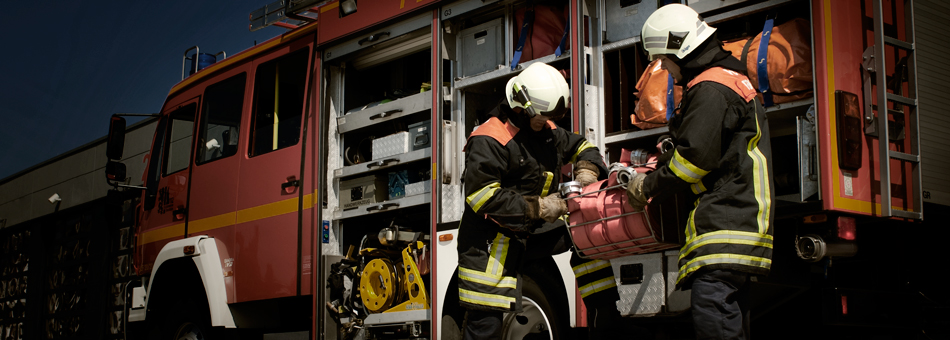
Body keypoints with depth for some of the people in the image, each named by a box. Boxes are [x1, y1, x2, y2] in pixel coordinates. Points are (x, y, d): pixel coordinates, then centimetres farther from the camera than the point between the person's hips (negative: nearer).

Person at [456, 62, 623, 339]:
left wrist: (587, 170, -2)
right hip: (491, 239, -8)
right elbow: (481, 195, -25)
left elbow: (581, 147, 24)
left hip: (534, 231, 8)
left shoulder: (547, 130, 9)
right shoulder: (488, 141, -18)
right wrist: (538, 208, -22)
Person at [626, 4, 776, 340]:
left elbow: (696, 157, -16)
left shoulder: (710, 89, -11)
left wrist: (649, 187, -3)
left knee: (712, 311, -18)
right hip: (743, 214, 11)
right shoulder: (734, 80, 23)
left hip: (724, 222, -11)